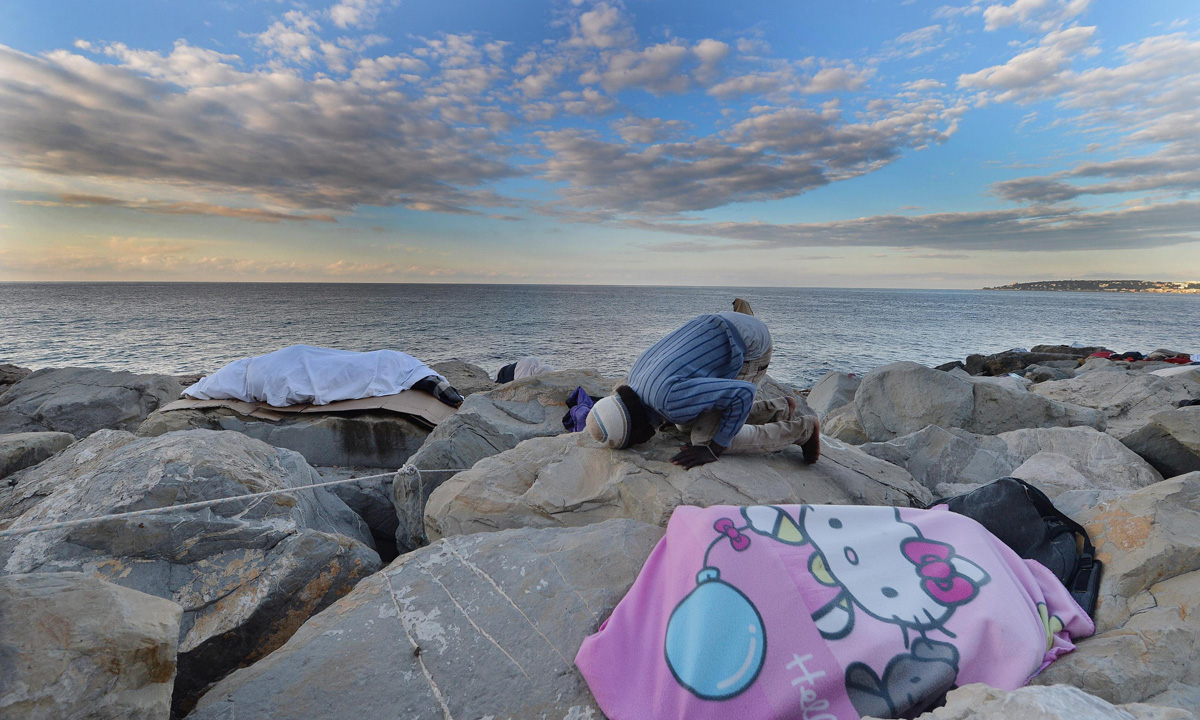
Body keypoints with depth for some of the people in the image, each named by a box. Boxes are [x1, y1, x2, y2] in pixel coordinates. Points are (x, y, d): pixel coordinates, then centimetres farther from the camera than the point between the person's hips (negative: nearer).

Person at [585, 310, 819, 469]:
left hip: (751, 349, -9)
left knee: (704, 438, -13)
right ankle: (777, 410, 25)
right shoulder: (636, 375, -3)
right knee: (687, 424, 14)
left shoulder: (670, 400, -31)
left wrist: (713, 449, -24)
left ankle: (801, 430, 4)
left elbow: (743, 393, -32)